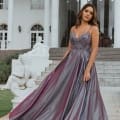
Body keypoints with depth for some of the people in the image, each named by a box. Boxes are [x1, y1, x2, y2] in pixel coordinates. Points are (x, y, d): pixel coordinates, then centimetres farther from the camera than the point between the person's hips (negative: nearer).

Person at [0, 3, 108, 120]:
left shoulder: (93, 28, -4)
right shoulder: (73, 28, 12)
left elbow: (95, 50, -10)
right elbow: (69, 48, 14)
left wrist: (88, 70, -18)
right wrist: (61, 65, 10)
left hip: (85, 64, -5)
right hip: (70, 63, 5)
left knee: (82, 97, -3)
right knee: (57, 88, 5)